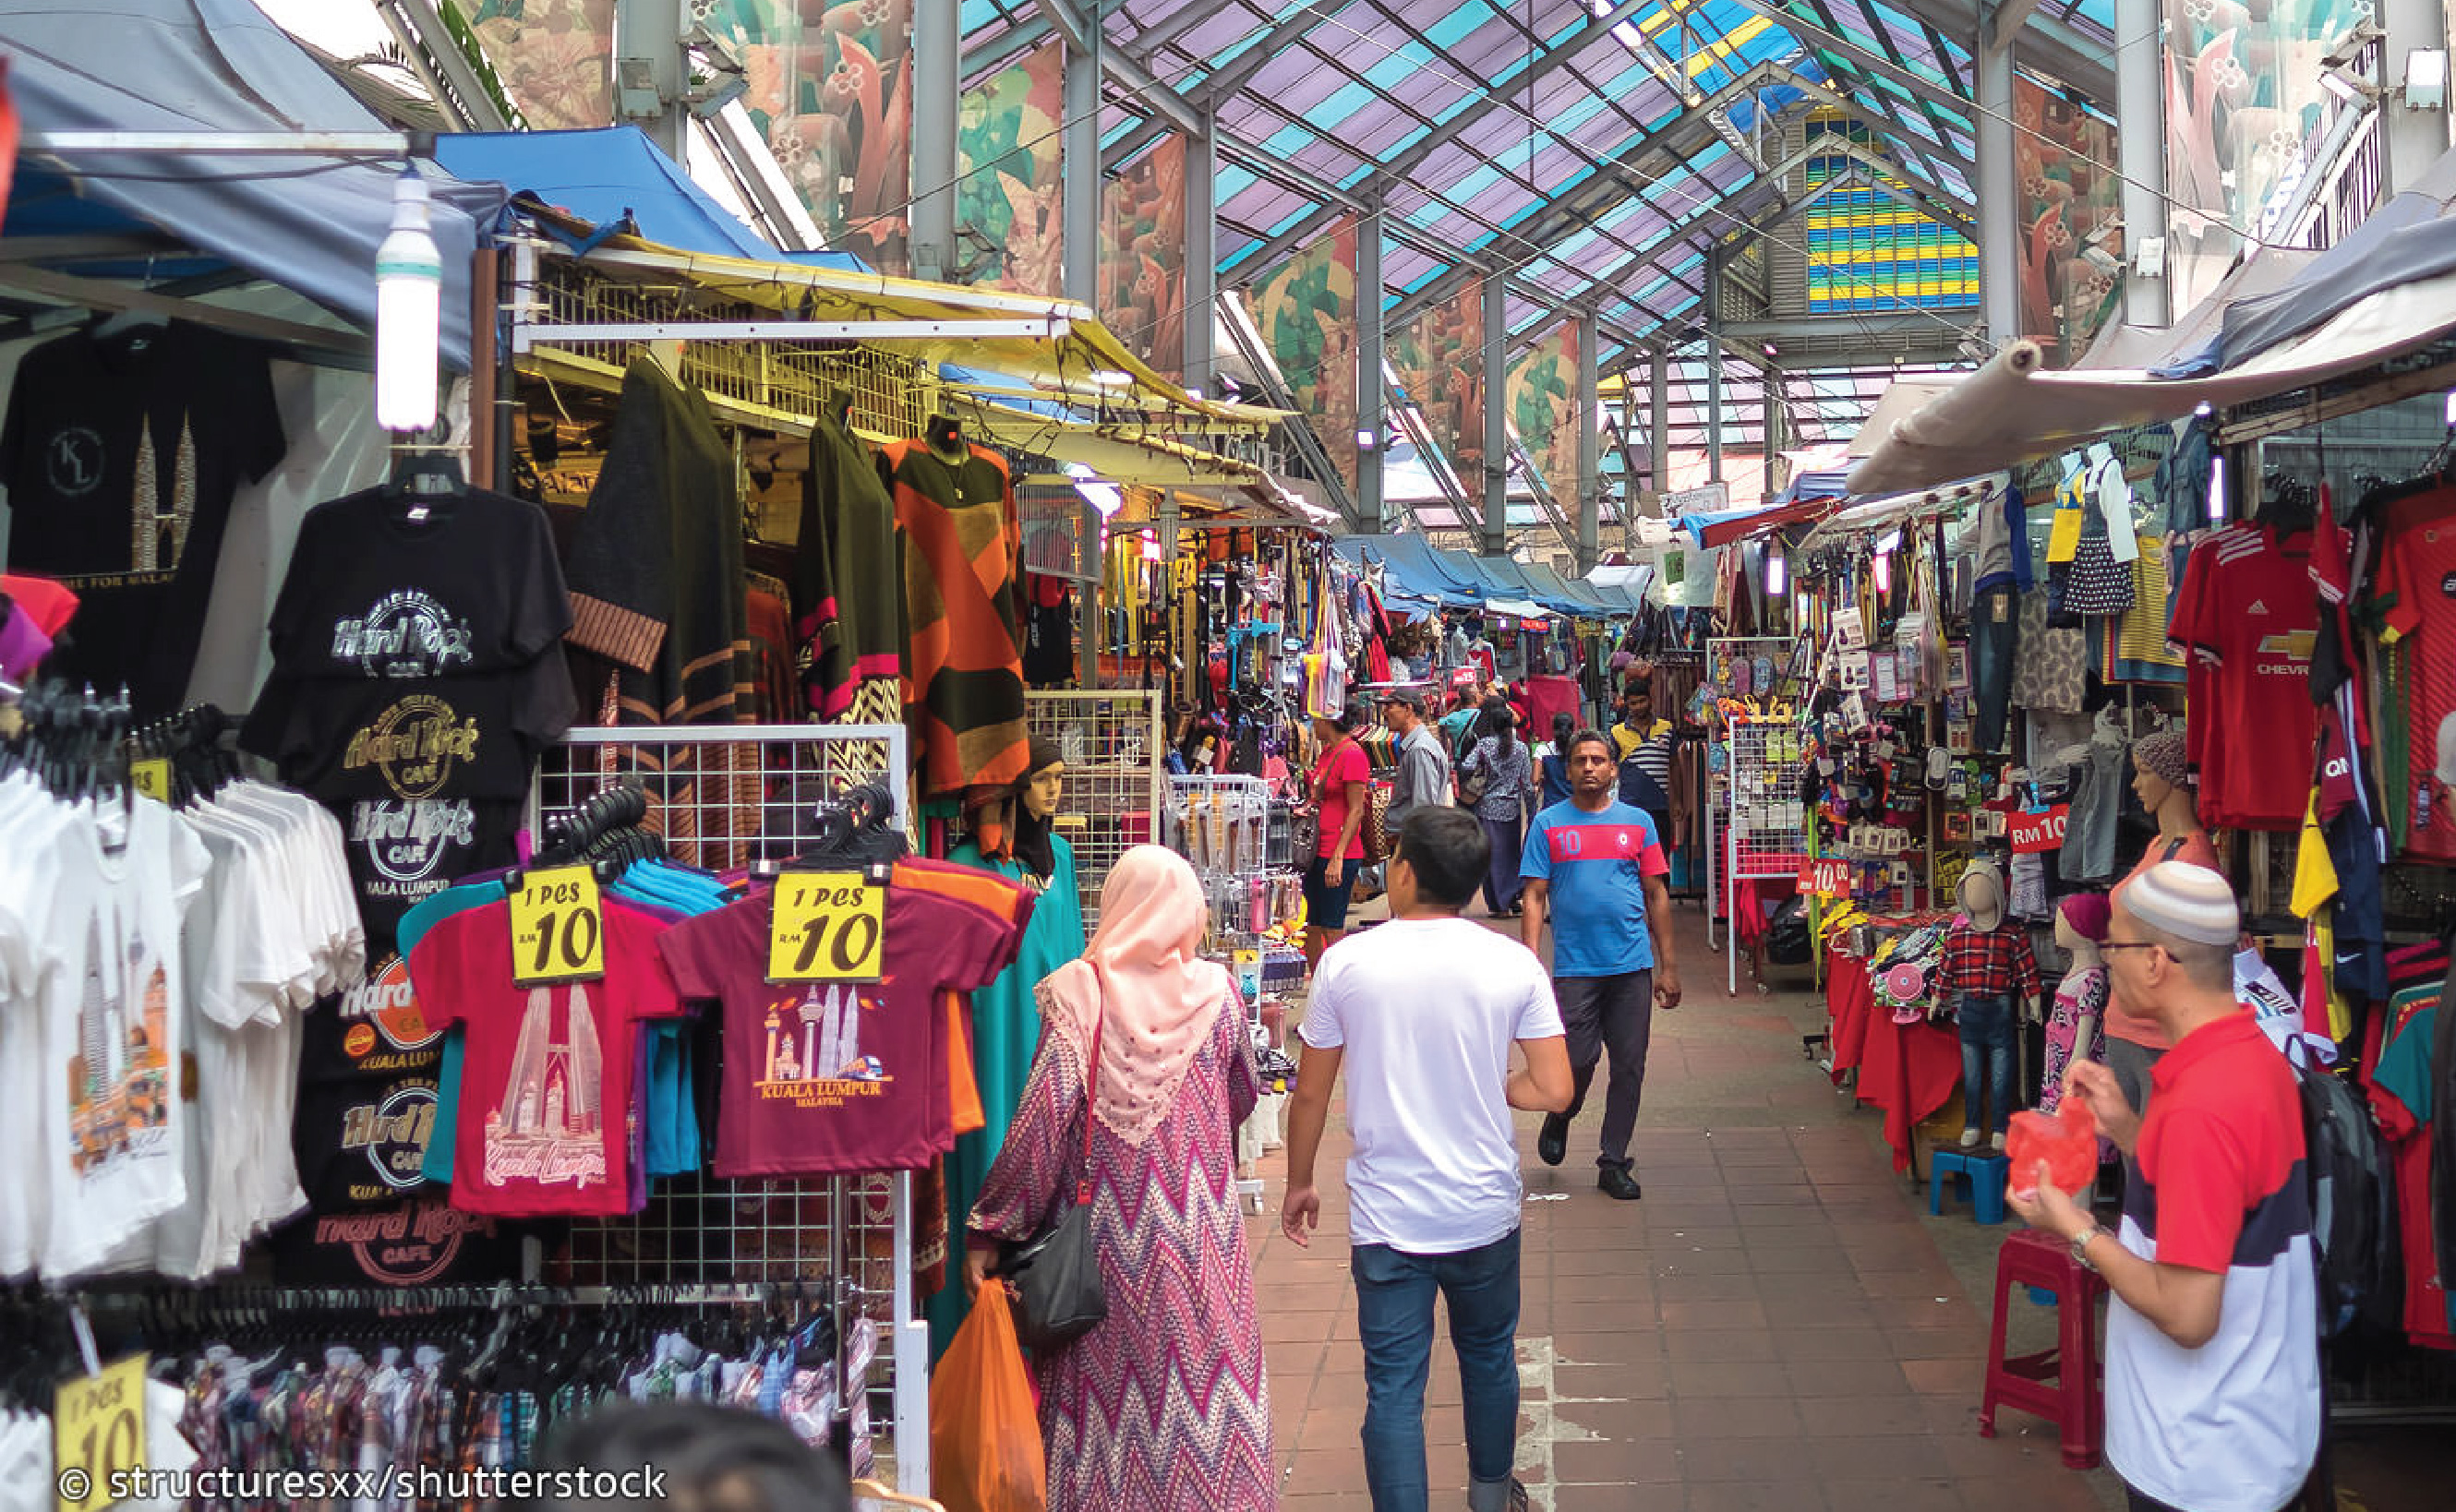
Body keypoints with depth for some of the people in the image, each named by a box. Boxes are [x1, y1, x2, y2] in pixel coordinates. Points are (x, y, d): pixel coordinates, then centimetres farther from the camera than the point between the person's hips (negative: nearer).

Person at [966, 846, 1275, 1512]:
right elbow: (1244, 1098, 11)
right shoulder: (1215, 994, -4)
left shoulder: (1080, 994, -10)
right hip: (1199, 1240, 1)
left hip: (1108, 1233, -1)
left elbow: (1043, 1118, -15)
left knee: (1107, 1382, 10)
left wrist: (989, 1231, -10)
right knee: (1207, 1359, 11)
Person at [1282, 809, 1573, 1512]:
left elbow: (1311, 1093, -2)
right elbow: (1553, 1091, -8)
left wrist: (1299, 1183, 13)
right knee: (1490, 1357, 24)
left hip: (1385, 1217, -2)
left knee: (1393, 1388, 5)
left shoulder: (1347, 962, -9)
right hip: (1485, 1210, 2)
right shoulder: (1514, 964, -7)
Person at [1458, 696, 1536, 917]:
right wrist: (1531, 810, 8)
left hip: (1489, 807, -2)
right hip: (1512, 807, 2)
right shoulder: (1521, 747, 0)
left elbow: (1467, 768, -20)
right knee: (1511, 852, 15)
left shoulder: (1484, 744, -7)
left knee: (1493, 855, 3)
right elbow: (1527, 784, 1)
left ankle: (1500, 905, 4)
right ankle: (1513, 897, 15)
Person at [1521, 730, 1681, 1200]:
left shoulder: (1638, 822, 7)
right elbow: (1535, 897, 1)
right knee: (1577, 1061, -5)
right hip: (1573, 967, -2)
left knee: (1629, 1068, 4)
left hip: (1633, 966, 2)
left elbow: (1657, 896, 10)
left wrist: (1668, 967, 7)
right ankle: (1560, 1117, 28)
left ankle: (1614, 1163, 17)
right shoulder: (1548, 824, 3)